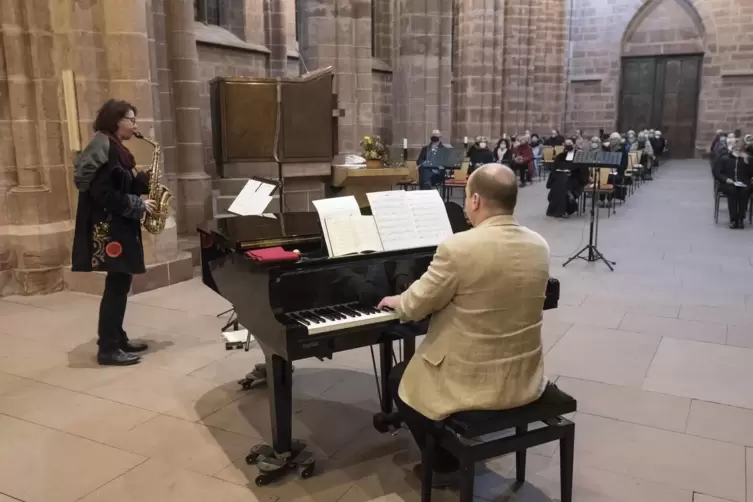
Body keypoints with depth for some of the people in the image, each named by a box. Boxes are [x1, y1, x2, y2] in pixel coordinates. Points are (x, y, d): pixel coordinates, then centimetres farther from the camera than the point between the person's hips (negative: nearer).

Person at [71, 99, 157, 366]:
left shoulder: (115, 149, 16)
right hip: (108, 228, -10)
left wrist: (144, 181, 6)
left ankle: (117, 338, 23)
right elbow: (103, 193, -22)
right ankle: (108, 348, 1)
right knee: (117, 285, -7)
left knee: (120, 283, 14)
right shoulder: (103, 149, -15)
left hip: (118, 226, 10)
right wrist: (139, 205, -17)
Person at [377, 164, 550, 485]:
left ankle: (445, 464, 27)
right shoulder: (539, 246, -2)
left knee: (399, 379, 20)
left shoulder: (459, 247, -23)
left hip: (475, 383, -7)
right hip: (525, 379, 7)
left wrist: (396, 302, 12)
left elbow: (416, 306, -11)